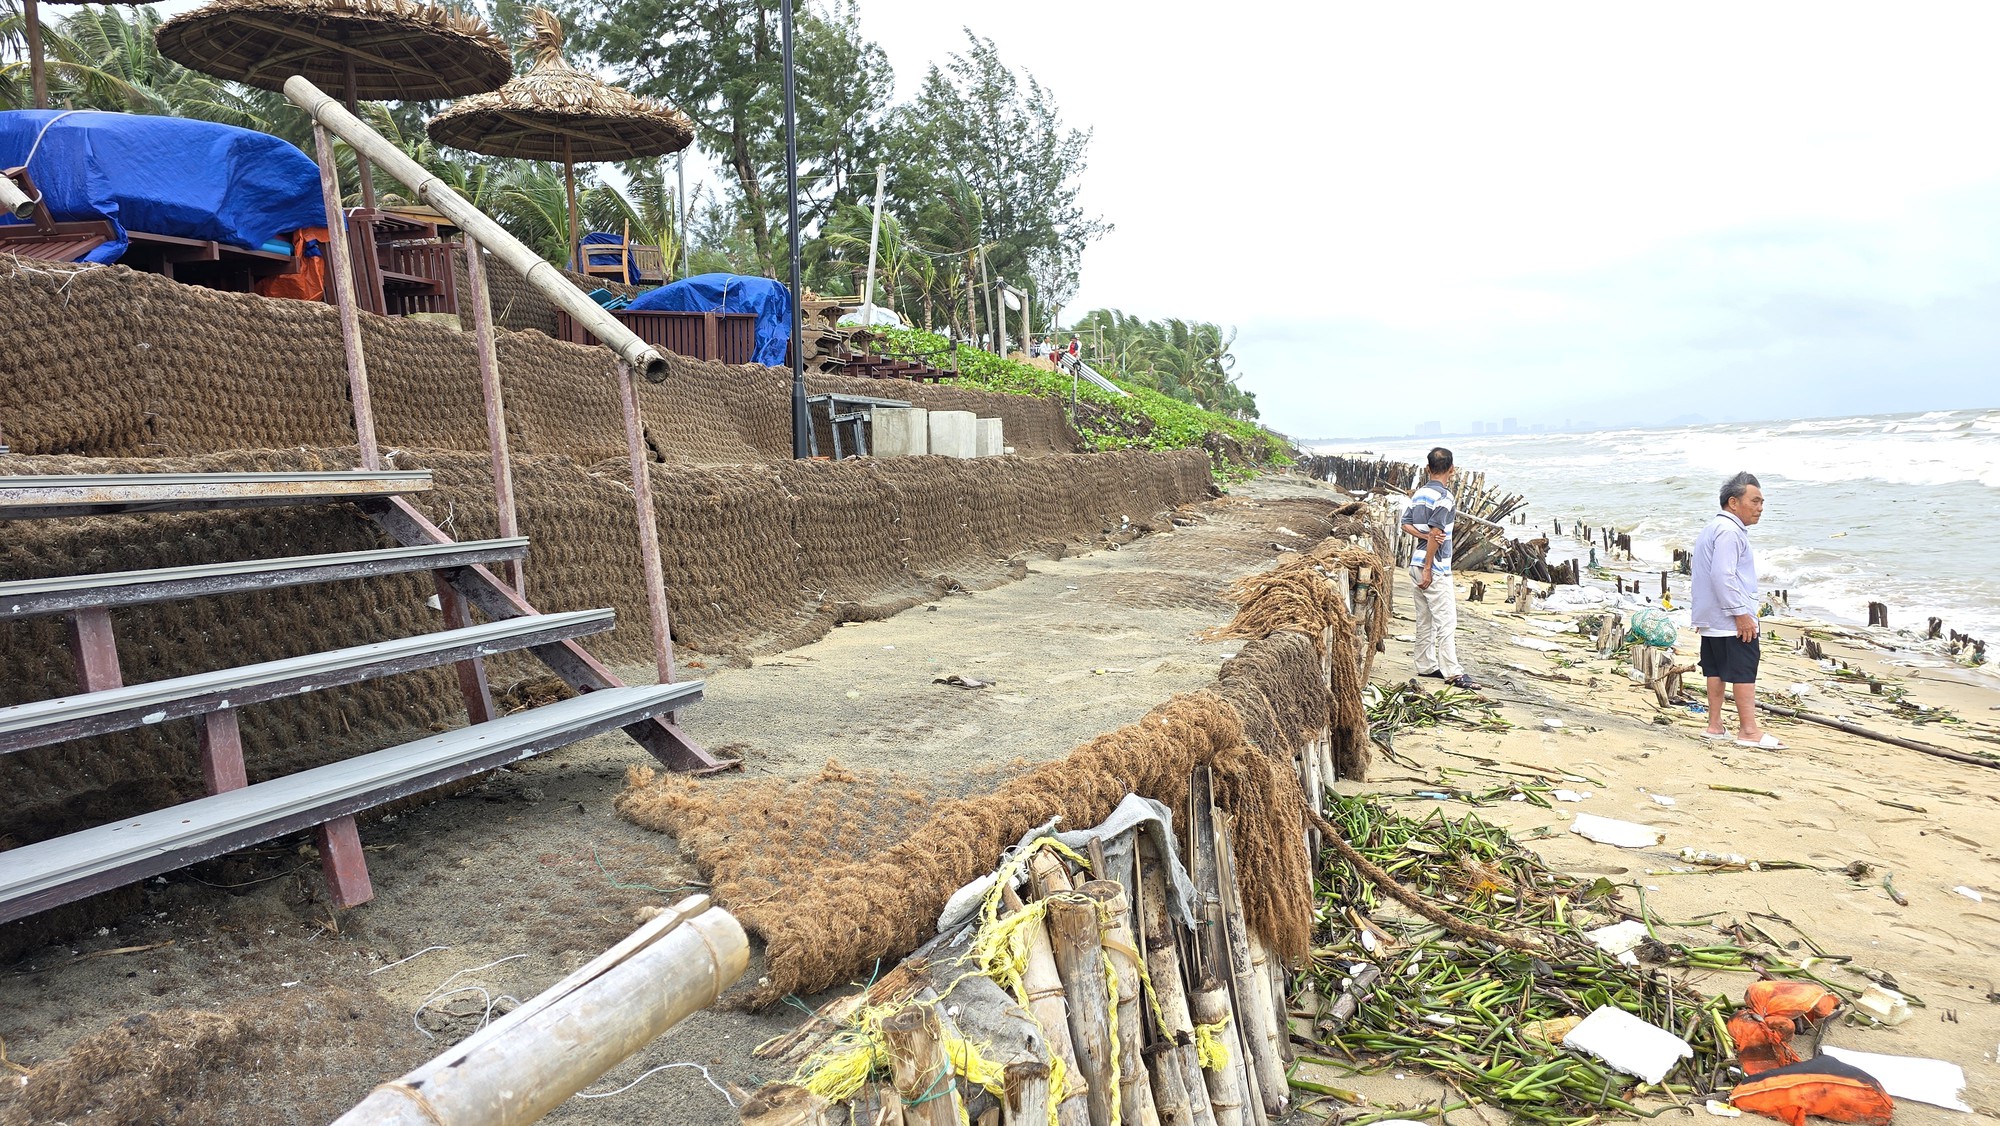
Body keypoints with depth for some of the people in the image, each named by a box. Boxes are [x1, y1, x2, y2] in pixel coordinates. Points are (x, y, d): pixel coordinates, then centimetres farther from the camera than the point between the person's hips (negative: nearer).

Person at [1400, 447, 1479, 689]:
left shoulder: (1419, 493, 11)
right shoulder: (1445, 496, -15)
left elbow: (1406, 524, 8)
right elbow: (1436, 532, -21)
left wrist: (1426, 537, -7)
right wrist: (1428, 569, -19)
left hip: (1417, 562, 9)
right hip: (1435, 566, -9)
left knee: (1425, 619, 14)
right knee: (1446, 620, -7)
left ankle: (1426, 665, 20)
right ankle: (1452, 672, -7)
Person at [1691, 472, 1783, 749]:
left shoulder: (1713, 528, 19)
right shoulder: (1729, 531, -16)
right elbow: (1723, 575, -24)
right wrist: (1741, 613, -22)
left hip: (1710, 618, 10)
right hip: (1732, 620, -10)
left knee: (1716, 669, 12)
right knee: (1744, 671, -6)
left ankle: (1715, 724, 16)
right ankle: (1749, 730, -3)